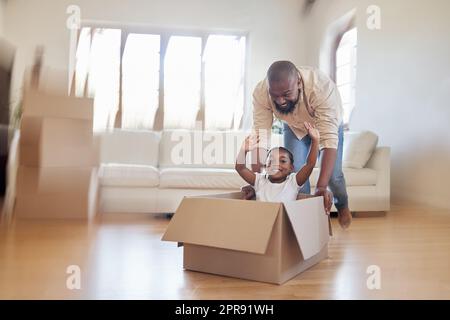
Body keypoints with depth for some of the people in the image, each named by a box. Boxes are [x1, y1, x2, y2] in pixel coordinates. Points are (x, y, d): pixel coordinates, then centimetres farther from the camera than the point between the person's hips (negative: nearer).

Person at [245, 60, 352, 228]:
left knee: (333, 175, -3)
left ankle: (342, 205, 30)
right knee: (295, 171, -10)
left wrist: (321, 187, -51)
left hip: (327, 123, -2)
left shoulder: (322, 86, -43)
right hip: (294, 126, 2)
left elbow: (329, 138, -45)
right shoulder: (261, 92, -34)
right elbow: (260, 136, -33)